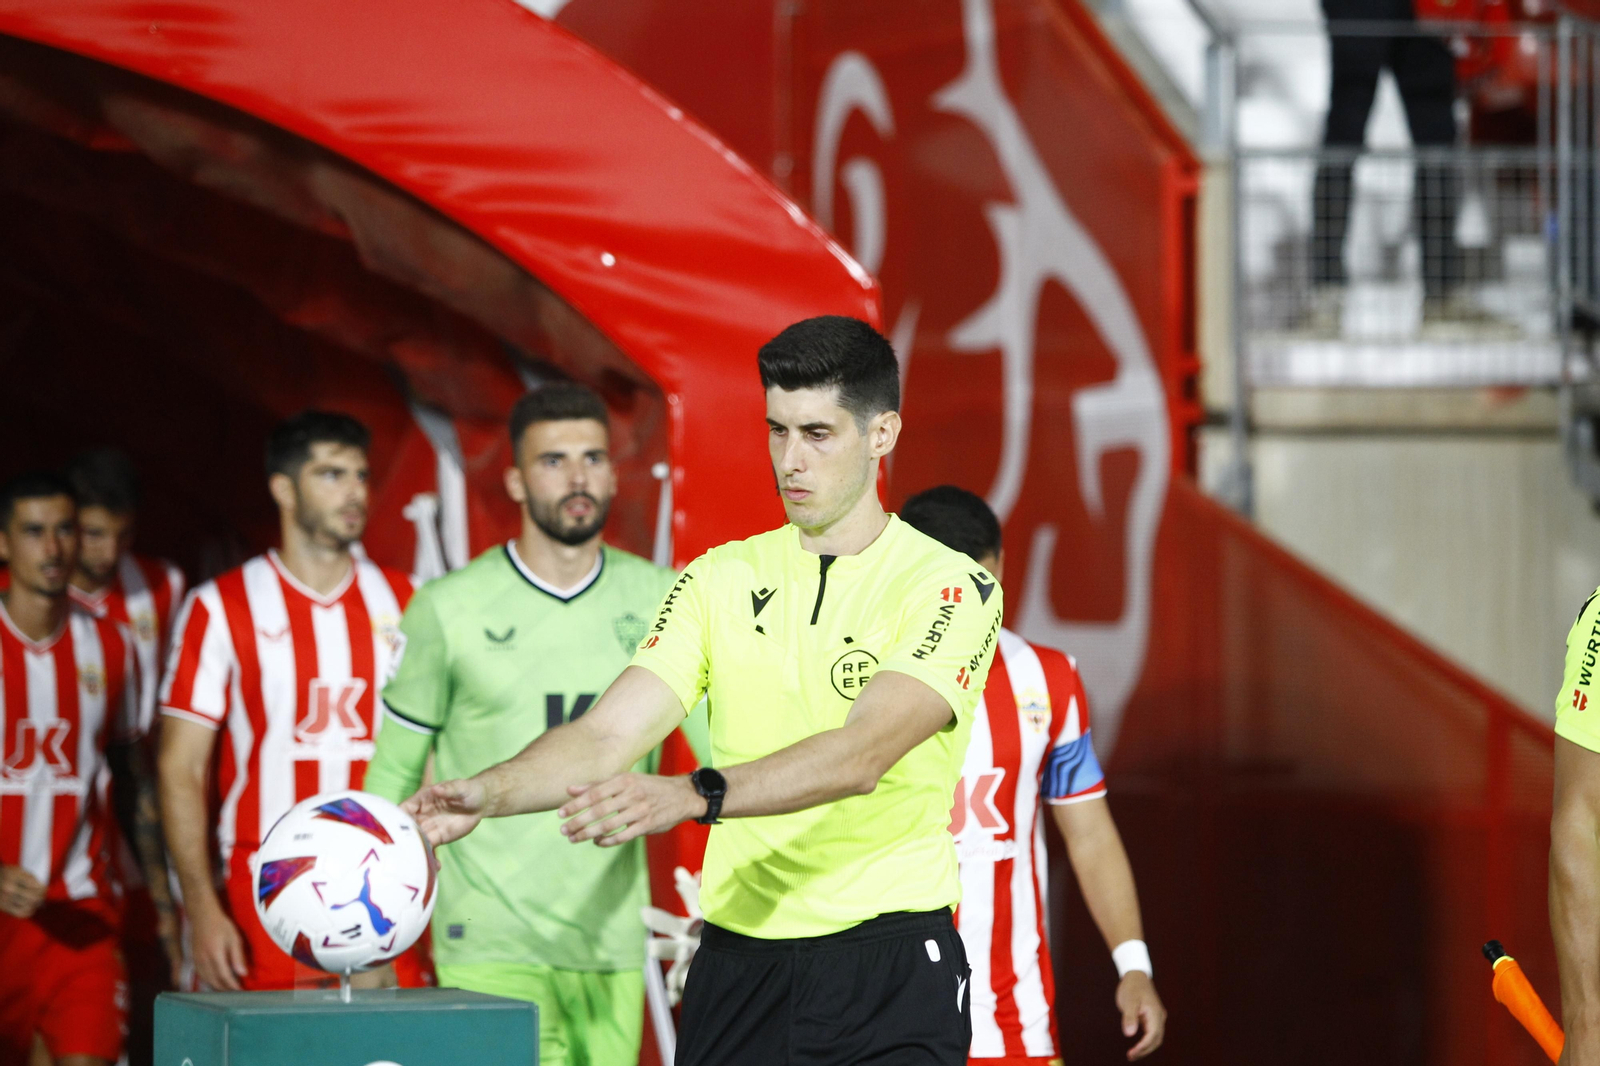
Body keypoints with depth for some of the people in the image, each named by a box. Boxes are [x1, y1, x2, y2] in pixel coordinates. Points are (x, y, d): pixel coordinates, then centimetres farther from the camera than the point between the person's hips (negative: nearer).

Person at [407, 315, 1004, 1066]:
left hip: (890, 977, -4)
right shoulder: (719, 580, 9)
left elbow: (861, 755, -22)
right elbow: (608, 736, -2)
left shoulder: (950, 587, -7)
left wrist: (692, 796, -36)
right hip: (737, 967, 4)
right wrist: (487, 793, -22)